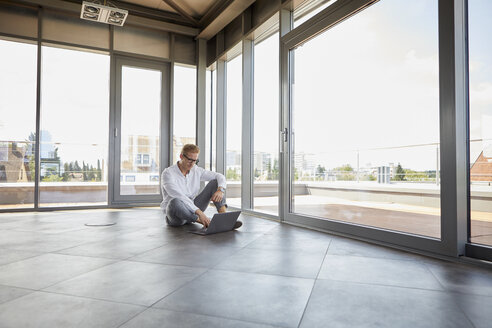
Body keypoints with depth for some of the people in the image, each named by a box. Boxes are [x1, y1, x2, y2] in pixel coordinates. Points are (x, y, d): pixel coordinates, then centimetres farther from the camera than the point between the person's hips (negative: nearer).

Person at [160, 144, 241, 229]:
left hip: (193, 209, 6)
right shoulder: (168, 173, -17)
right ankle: (207, 222, -29)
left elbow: (220, 177, 3)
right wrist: (199, 212, -38)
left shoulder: (196, 170, 2)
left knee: (215, 182, -5)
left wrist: (220, 190, -20)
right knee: (175, 202, -42)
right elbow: (179, 197, -30)